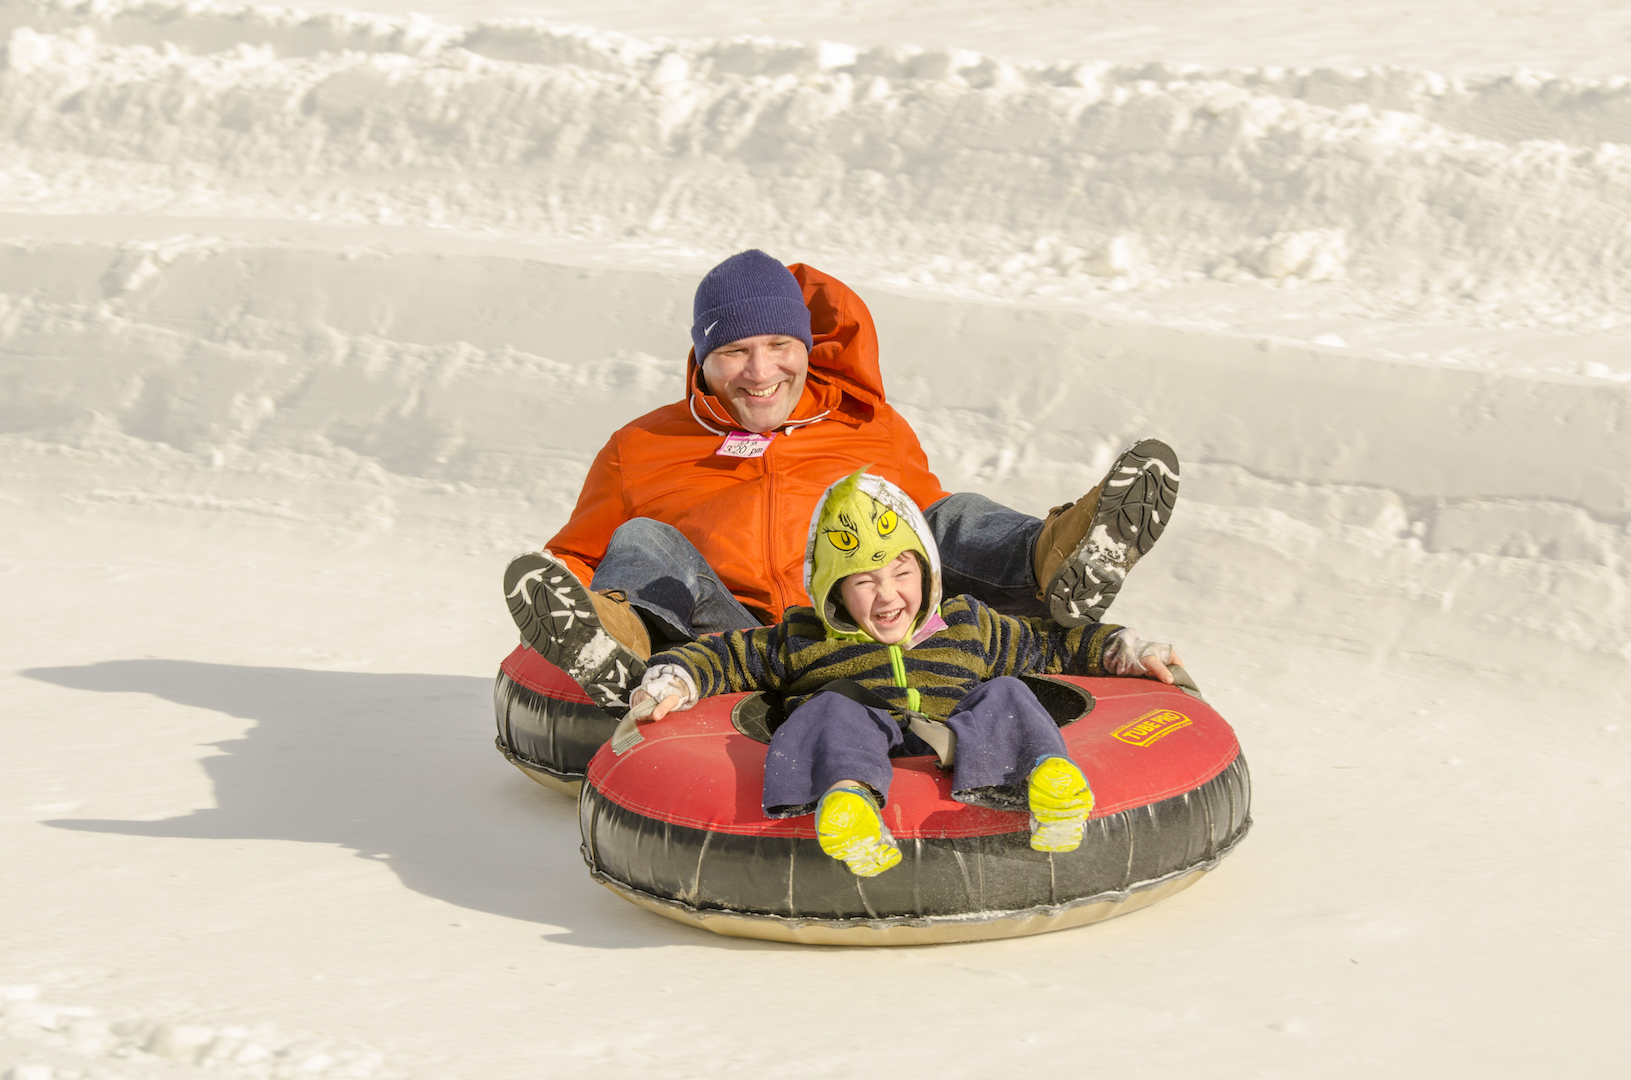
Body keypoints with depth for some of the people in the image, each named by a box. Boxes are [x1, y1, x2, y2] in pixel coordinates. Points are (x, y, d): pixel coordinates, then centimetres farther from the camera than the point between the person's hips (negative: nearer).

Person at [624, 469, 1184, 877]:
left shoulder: (968, 626, 30)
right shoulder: (802, 642, 24)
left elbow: (1049, 642, 39)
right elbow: (726, 655, 27)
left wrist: (1124, 650, 30)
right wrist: (672, 680, 9)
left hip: (957, 758, 2)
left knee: (1004, 695, -23)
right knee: (835, 711, -31)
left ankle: (1038, 776, -58)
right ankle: (849, 795, -67)